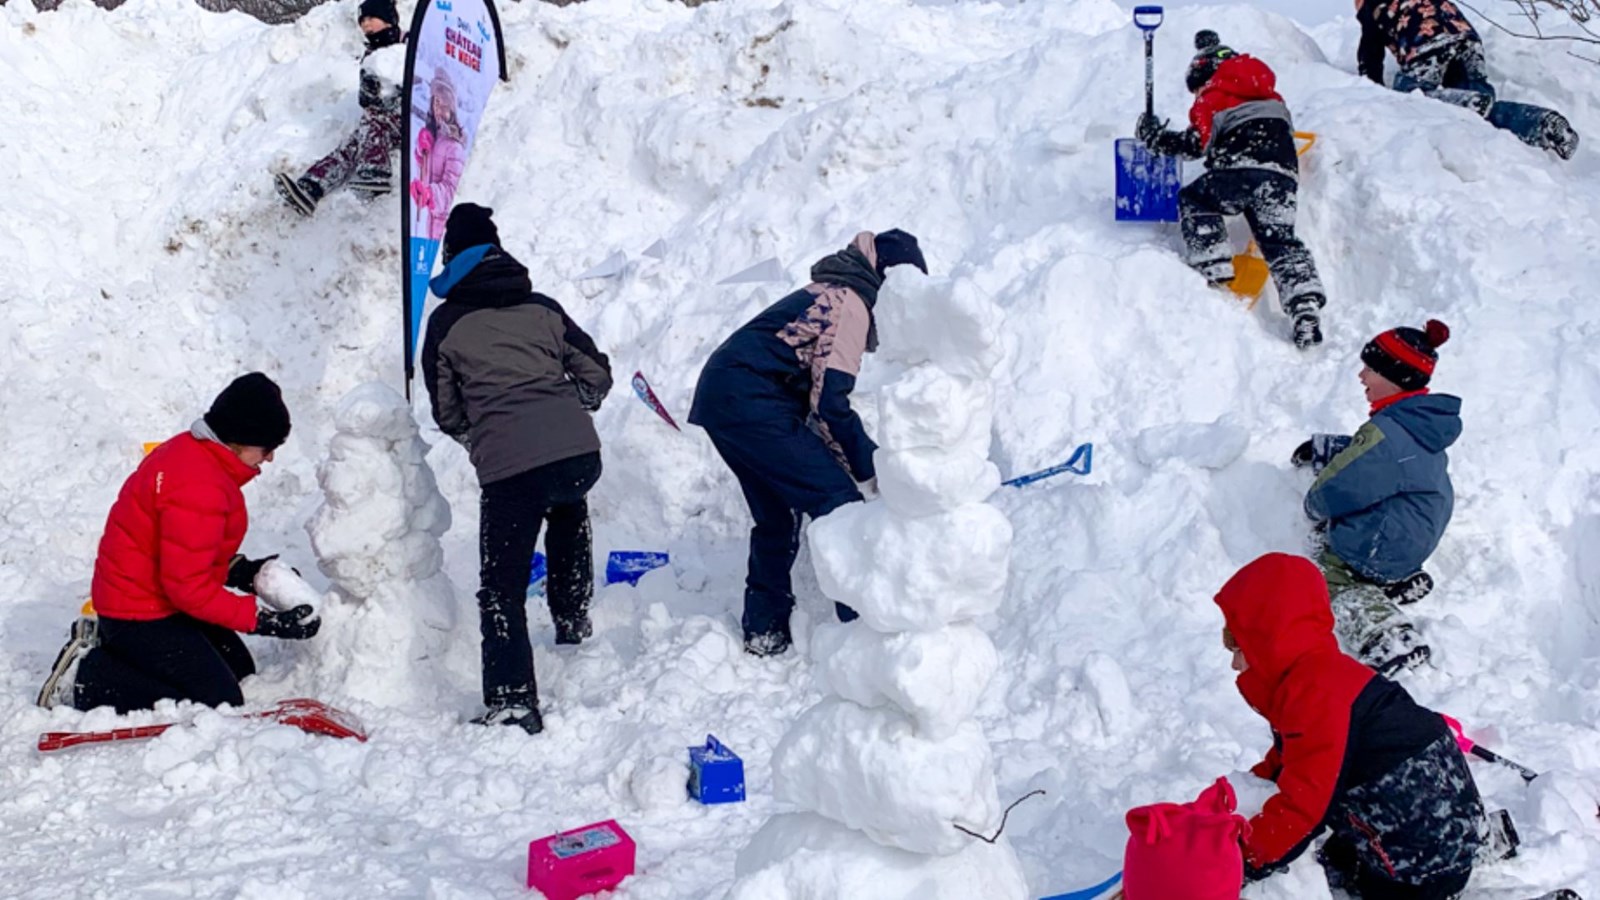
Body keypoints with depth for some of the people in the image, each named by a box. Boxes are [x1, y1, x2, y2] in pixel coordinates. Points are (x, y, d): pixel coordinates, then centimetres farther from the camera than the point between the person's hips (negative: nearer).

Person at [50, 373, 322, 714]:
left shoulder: (192, 450, 2)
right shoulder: (198, 489, -30)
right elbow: (189, 588, -27)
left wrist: (241, 570, 1)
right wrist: (267, 621, -23)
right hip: (141, 614, -10)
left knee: (240, 670, 16)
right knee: (221, 702, -9)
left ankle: (115, 646, 16)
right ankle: (96, 679, -4)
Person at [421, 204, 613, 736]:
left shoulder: (446, 323, 11)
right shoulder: (542, 308, 17)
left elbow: (447, 413, 16)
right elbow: (597, 375, 17)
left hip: (508, 468, -4)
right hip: (579, 454, 4)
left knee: (501, 590, 6)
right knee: (567, 511, 38)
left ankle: (513, 705, -1)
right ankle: (573, 622, 42)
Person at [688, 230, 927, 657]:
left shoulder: (826, 294, 21)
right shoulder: (851, 304, -8)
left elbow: (815, 392, 20)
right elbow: (831, 403, -15)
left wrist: (855, 461, 15)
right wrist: (870, 467, -6)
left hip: (719, 396, 10)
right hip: (752, 402, -10)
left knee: (777, 516, 20)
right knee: (839, 503, -7)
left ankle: (764, 630, 28)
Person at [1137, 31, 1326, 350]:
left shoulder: (1214, 96, 11)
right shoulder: (1271, 96, 32)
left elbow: (1197, 142, 1)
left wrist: (1155, 138, 9)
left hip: (1241, 171, -5)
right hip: (1284, 175, 5)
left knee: (1193, 201, 18)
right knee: (1281, 242, 8)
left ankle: (1215, 272, 2)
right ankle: (1306, 307, -12)